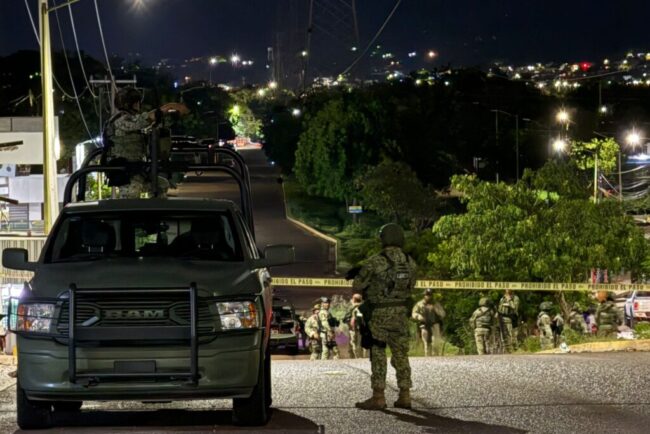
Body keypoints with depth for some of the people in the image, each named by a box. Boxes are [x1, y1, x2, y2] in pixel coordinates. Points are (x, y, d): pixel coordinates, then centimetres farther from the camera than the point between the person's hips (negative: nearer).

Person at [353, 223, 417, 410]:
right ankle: (404, 396, 9)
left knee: (378, 355, 1)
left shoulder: (374, 262, -14)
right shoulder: (410, 263, 2)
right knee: (401, 355, 11)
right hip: (401, 314, 5)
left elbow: (357, 286, -6)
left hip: (379, 315, -5)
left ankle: (378, 398, -1)